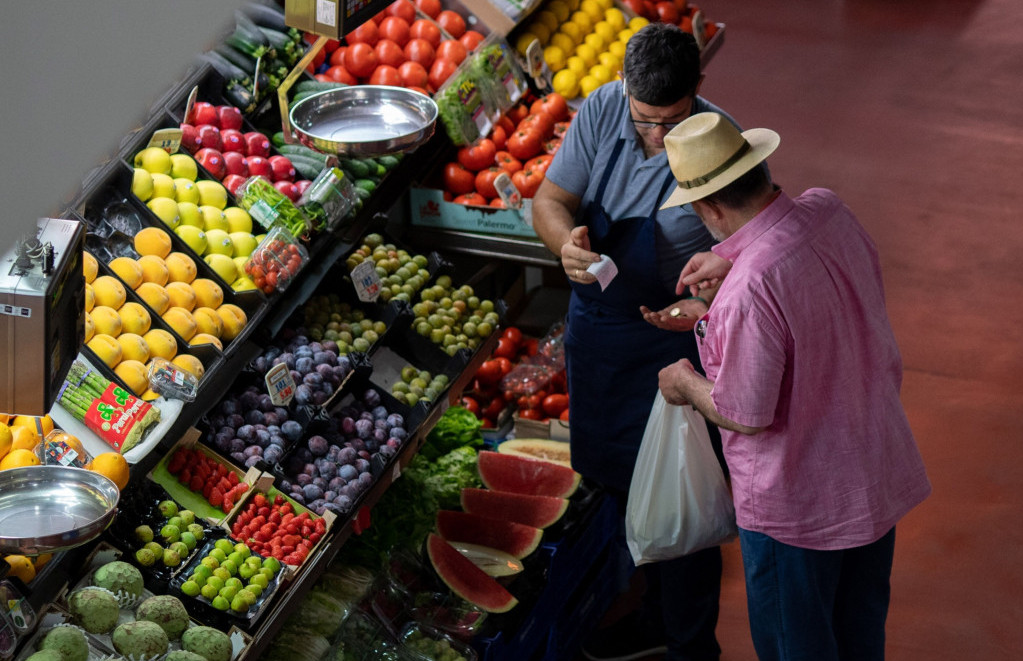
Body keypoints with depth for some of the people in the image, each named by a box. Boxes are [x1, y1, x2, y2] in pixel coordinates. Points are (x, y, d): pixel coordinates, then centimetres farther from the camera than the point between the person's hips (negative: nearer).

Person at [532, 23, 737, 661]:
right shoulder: (602, 111, -11)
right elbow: (549, 198, -4)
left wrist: (709, 303, -39)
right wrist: (567, 238, -27)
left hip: (674, 342, -6)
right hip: (595, 321, 6)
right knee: (624, 480, 22)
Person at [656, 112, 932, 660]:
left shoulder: (749, 292, -34)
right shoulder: (829, 212, -10)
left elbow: (745, 416, -24)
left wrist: (687, 383, -6)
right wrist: (735, 261, 8)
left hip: (798, 502, -7)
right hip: (878, 471, 7)